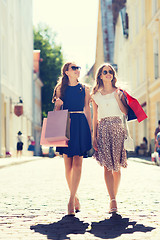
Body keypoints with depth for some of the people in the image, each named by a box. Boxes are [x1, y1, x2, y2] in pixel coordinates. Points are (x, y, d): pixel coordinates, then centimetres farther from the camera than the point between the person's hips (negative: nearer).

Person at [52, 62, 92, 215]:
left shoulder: (84, 89, 11)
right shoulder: (61, 89, 10)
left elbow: (87, 111, 12)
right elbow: (57, 111, 12)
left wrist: (90, 131, 8)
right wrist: (57, 105, -10)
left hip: (80, 125, -1)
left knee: (77, 163, -12)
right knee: (68, 165, 1)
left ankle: (71, 200, -15)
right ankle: (75, 198, 14)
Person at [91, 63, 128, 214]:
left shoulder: (118, 92, 8)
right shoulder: (96, 95, 11)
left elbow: (126, 112, 0)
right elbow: (95, 118, 11)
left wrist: (117, 98, -9)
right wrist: (94, 137, 5)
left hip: (117, 129, 0)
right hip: (103, 129, 0)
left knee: (116, 165, 0)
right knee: (107, 166, -7)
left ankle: (113, 197, 14)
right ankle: (113, 200, -7)